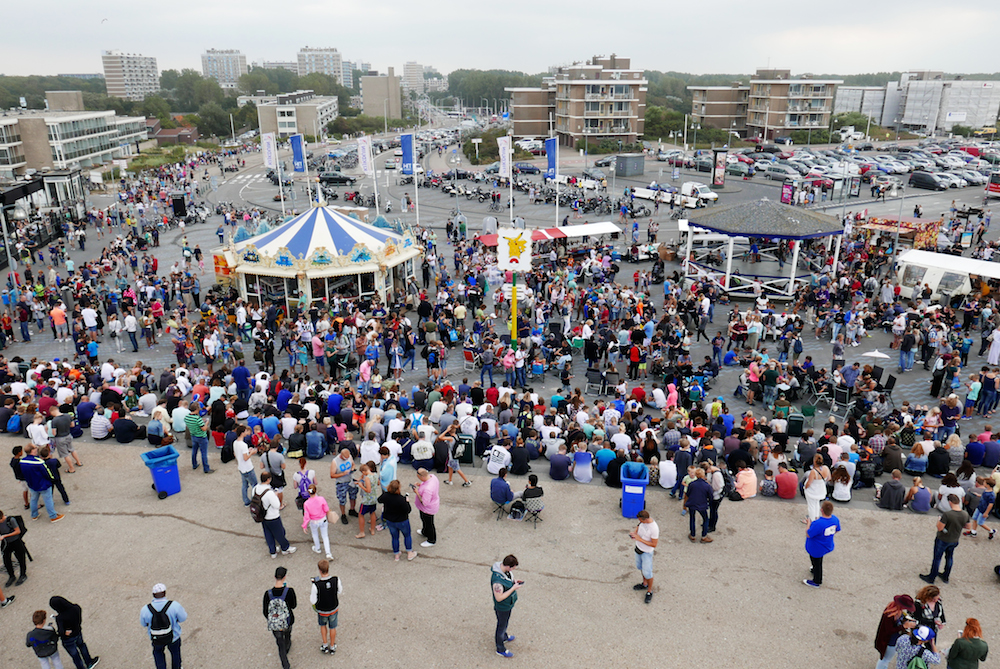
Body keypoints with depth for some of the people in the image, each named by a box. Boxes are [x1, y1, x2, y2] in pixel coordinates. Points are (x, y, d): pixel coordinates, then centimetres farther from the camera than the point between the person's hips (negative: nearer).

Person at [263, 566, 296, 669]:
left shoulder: (268, 594, -20)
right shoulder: (289, 591, -26)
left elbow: (265, 612, -9)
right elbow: (293, 606, -7)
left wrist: (270, 620, 12)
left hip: (274, 625, -1)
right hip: (287, 621, 1)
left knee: (280, 644, 20)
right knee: (287, 634, 35)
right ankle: (287, 647, 64)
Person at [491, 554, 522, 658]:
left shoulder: (503, 567, -15)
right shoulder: (497, 580, -42)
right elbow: (499, 598, -32)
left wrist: (514, 581, -9)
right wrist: (513, 588, -31)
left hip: (509, 604, 8)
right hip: (502, 607, -8)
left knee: (505, 622, 32)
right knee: (501, 625, 16)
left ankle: (504, 636, 59)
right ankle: (500, 649, 39)